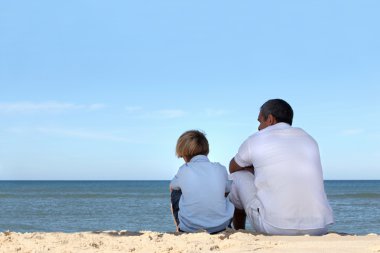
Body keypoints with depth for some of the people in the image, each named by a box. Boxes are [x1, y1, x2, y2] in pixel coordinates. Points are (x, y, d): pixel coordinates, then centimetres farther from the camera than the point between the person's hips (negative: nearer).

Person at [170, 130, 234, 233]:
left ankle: (180, 230, 33)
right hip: (220, 226, 2)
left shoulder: (183, 171, -7)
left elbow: (172, 186, 15)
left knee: (175, 192, 23)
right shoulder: (221, 169, -4)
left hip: (189, 228, -1)